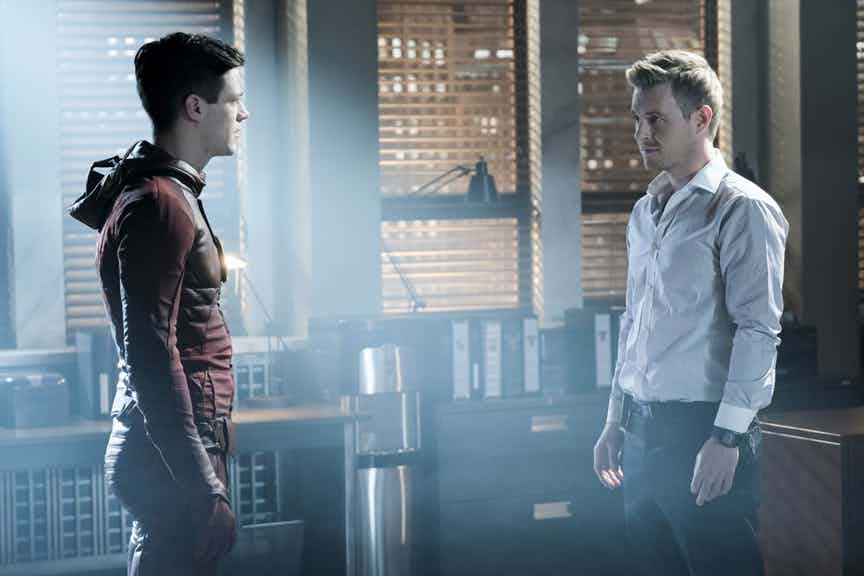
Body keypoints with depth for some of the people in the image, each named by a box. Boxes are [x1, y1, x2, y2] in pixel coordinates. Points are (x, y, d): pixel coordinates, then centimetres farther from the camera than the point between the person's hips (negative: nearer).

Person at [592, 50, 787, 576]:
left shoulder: (742, 208, -8)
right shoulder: (645, 212, 16)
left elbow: (757, 330, -14)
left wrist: (727, 438, -19)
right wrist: (616, 421, 18)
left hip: (706, 431, -7)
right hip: (643, 431, 7)